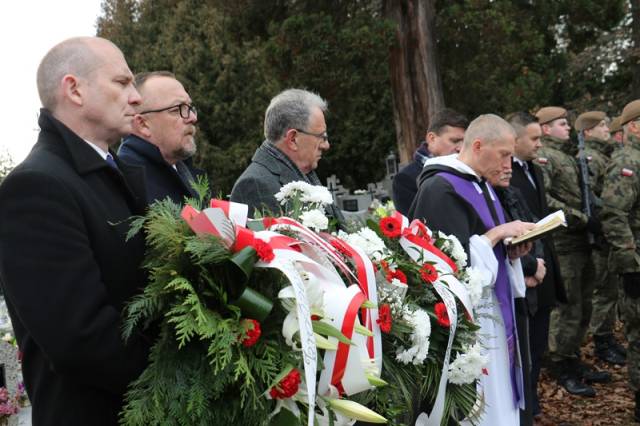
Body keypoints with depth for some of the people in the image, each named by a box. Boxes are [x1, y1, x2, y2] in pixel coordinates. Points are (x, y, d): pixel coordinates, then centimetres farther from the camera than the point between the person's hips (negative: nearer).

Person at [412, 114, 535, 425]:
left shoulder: (480, 184, 12)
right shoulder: (441, 188, -17)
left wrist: (512, 249, 0)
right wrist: (498, 233, -16)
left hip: (491, 309, 9)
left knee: (497, 398, 15)